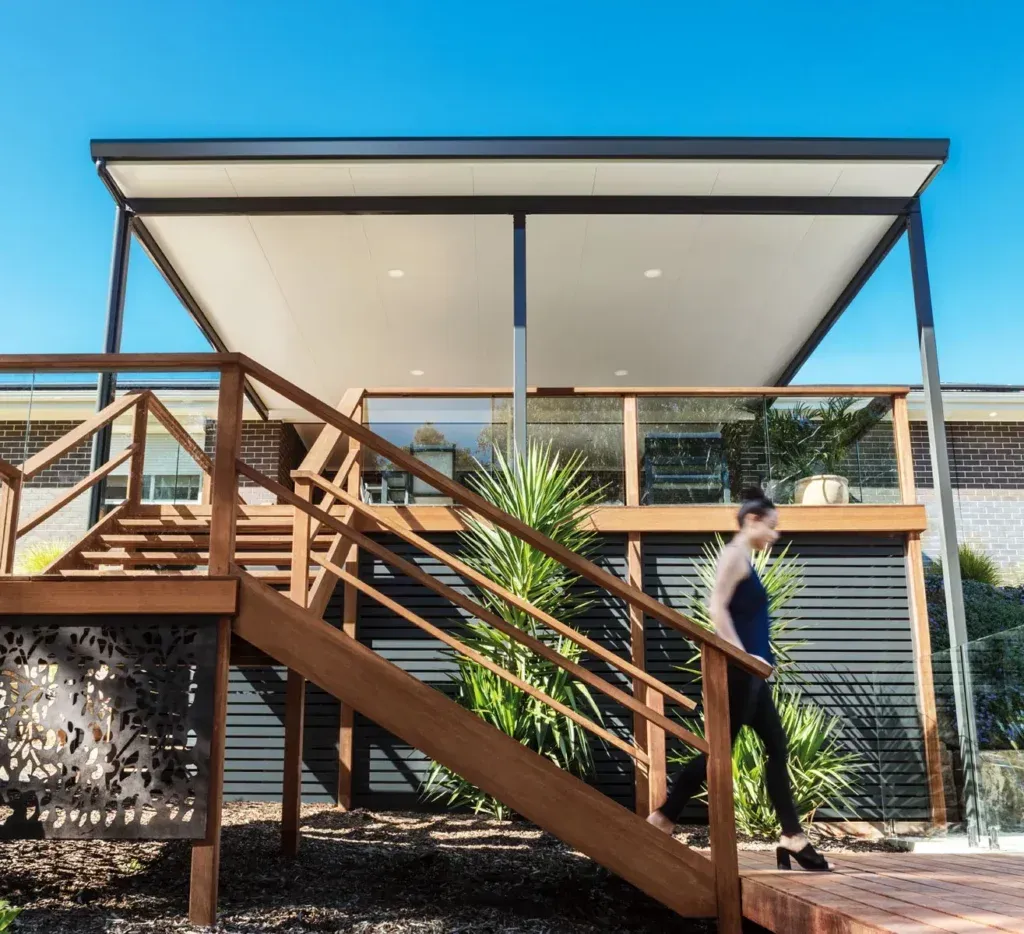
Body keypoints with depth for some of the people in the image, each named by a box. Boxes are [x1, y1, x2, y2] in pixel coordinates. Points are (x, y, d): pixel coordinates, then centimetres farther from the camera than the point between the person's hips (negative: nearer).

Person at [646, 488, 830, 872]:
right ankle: (662, 819, 3)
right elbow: (717, 607, -20)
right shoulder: (734, 554, -9)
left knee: (777, 747, 8)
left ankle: (792, 838, 12)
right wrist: (743, 656, -22)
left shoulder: (745, 559, 19)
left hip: (750, 673, 10)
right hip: (738, 671, -10)